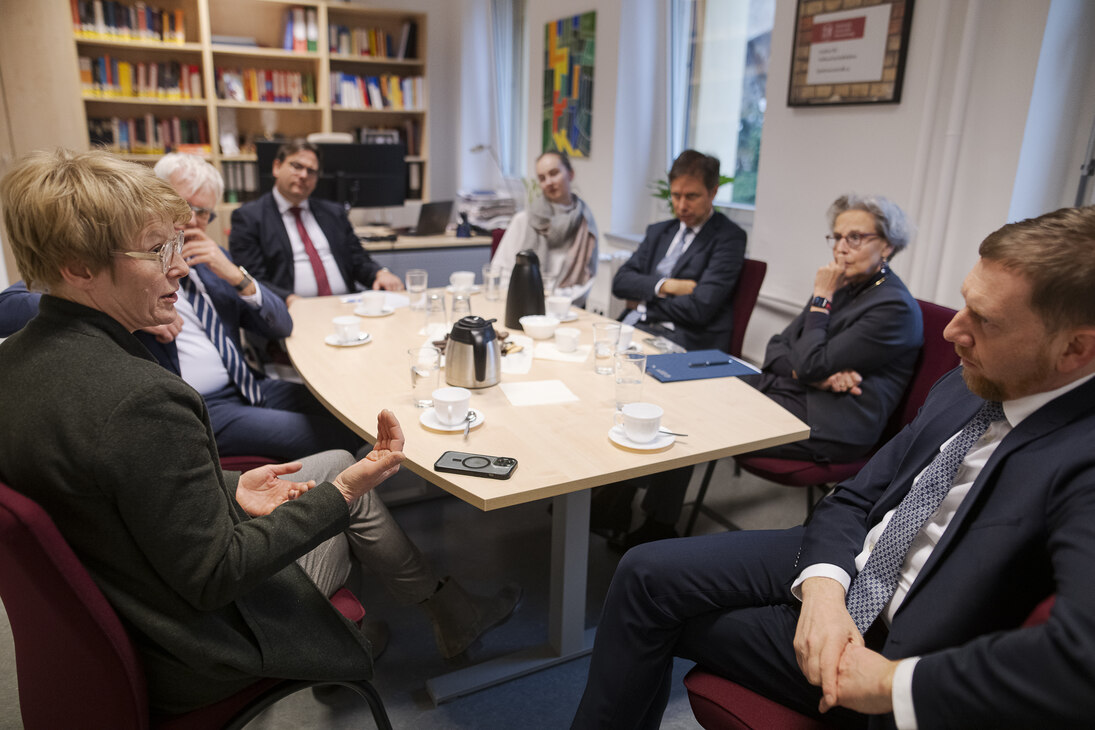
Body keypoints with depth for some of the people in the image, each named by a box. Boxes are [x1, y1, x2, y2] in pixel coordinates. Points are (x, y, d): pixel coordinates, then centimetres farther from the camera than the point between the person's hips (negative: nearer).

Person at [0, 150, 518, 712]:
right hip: (192, 662, -8)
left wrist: (226, 489, 4)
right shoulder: (142, 399, -35)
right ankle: (454, 613, 32)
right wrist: (343, 491, -21)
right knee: (345, 477, 8)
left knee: (338, 463, 15)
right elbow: (213, 577, -27)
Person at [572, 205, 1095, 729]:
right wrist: (823, 587, -17)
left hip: (889, 644, -6)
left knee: (653, 606, -6)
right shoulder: (966, 387, 0)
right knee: (647, 573, -5)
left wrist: (892, 683, -29)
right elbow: (854, 498, 3)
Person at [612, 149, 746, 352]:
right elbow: (620, 282, 10)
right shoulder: (658, 231, 20)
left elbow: (699, 309, -13)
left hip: (686, 340, -6)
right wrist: (664, 285, -7)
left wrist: (644, 301, -1)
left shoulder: (729, 238, -2)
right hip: (631, 327, 6)